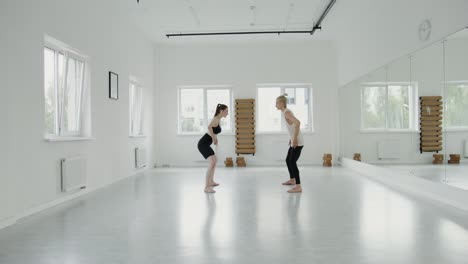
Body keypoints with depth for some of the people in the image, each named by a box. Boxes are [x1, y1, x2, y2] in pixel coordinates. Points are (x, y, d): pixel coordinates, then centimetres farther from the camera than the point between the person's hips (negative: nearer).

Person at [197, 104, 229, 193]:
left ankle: (211, 182, 40)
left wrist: (215, 138, 23)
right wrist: (214, 138, -24)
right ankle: (206, 187, -20)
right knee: (212, 163, -21)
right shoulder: (216, 119, -15)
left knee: (215, 160, 25)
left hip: (205, 144, 10)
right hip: (203, 144, -10)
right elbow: (209, 127, -37)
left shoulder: (218, 119, 14)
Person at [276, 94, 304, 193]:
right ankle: (292, 179, 38)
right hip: (294, 142, 10)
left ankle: (298, 186, -10)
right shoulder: (285, 112, 13)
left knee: (292, 162, -12)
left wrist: (295, 138, -29)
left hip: (298, 142, -10)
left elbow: (297, 123, -32)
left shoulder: (287, 112, -16)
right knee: (288, 160, 21)